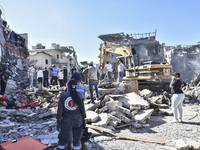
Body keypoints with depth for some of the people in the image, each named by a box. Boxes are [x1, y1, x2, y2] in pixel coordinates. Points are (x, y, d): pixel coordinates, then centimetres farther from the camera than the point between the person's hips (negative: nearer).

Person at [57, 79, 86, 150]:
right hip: (77, 121, 1)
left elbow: (60, 109, -11)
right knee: (77, 139, 15)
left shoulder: (63, 95, -11)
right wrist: (83, 120, 10)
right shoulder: (79, 96, -9)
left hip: (66, 121, 0)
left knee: (62, 139, 15)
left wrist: (58, 122, -5)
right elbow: (82, 109, -4)